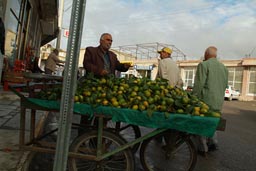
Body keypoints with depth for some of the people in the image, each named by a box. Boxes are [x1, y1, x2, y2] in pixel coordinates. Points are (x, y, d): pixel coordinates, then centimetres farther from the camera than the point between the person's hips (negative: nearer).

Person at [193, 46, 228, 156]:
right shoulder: (224, 67, 13)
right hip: (218, 102, 7)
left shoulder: (204, 65, -9)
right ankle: (213, 143, 26)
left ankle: (203, 148, 9)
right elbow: (225, 85, 17)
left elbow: (199, 84, -14)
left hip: (206, 100, -7)